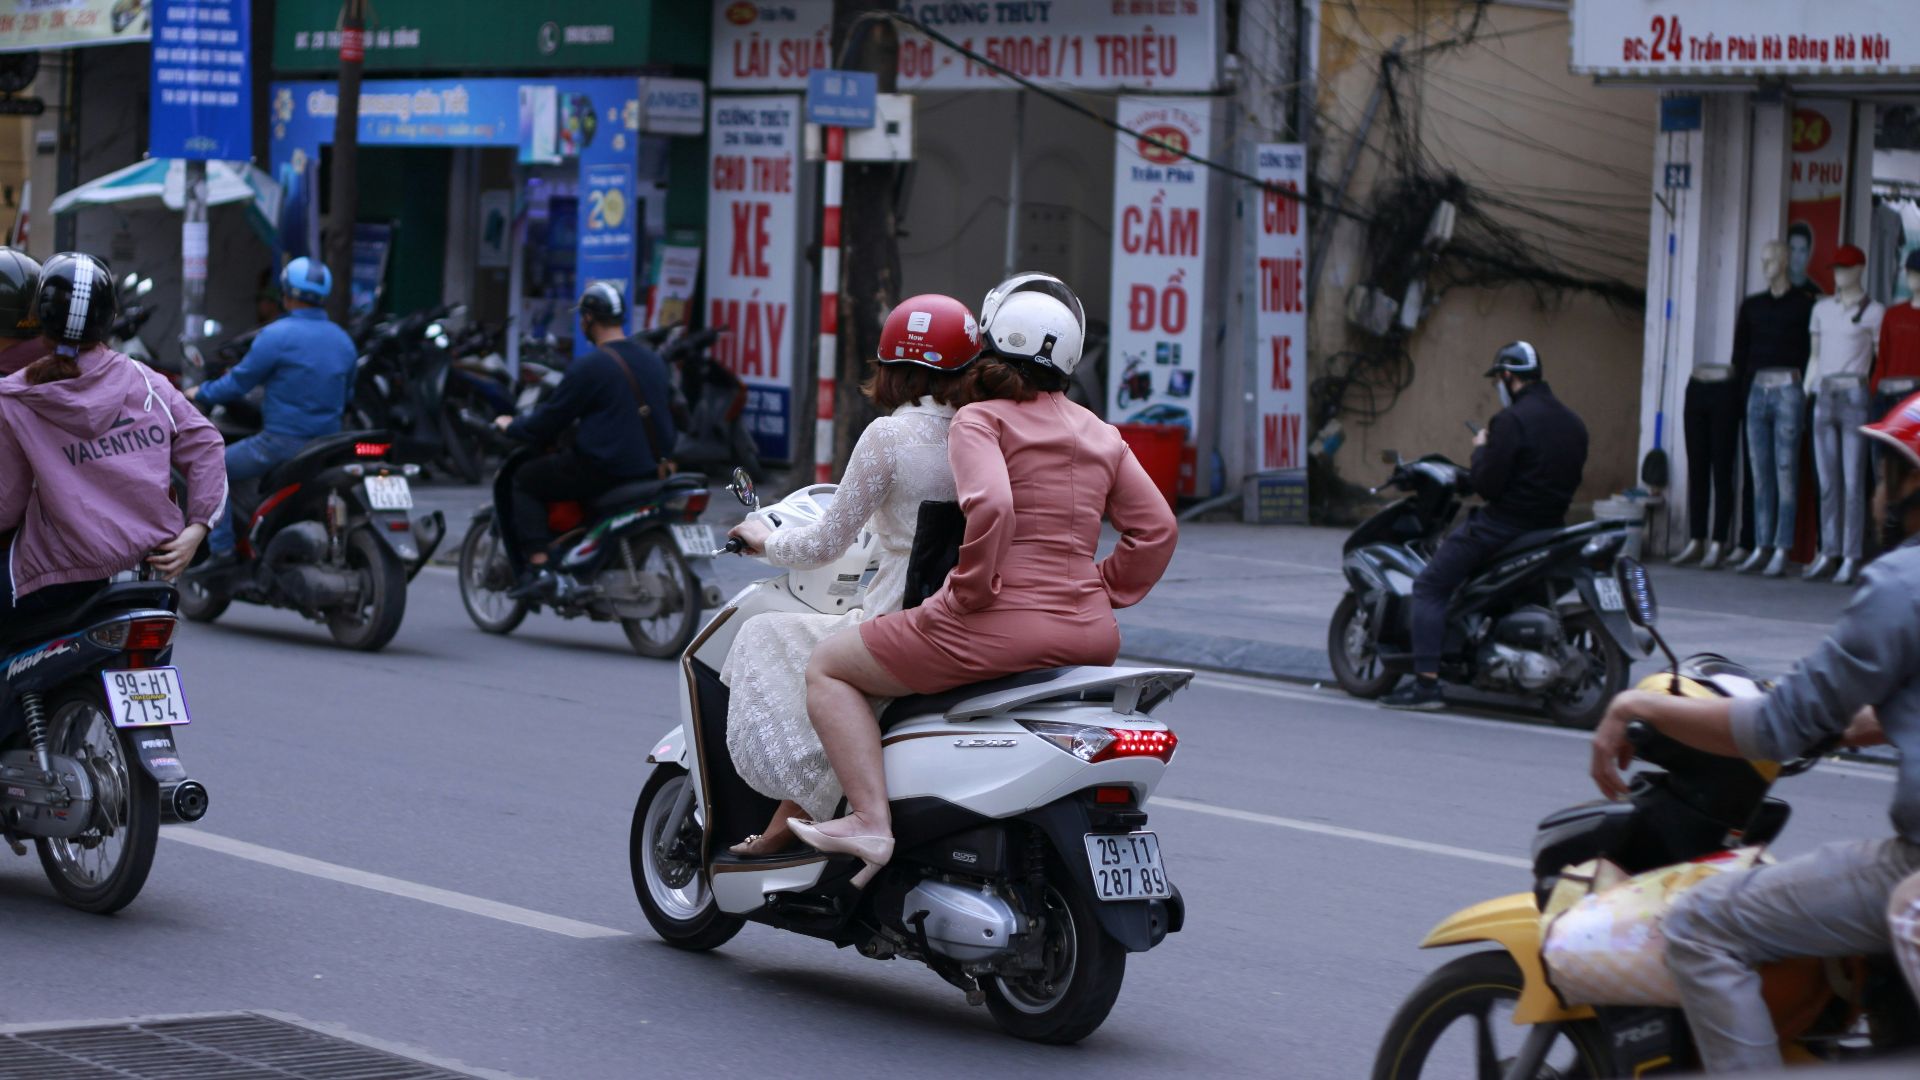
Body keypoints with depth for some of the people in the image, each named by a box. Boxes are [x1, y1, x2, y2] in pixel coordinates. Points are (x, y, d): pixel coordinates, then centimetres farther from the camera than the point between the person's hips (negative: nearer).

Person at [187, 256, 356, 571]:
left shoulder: (278, 335, -12)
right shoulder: (343, 341, 9)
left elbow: (238, 383, -8)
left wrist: (200, 393, 9)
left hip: (282, 441, -7)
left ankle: (221, 549, -6)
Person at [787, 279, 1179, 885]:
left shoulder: (980, 420, -3)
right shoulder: (1100, 435, 16)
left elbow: (990, 506, -21)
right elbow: (1156, 528, 13)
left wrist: (970, 591, -11)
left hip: (998, 625, -7)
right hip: (1089, 637, 7)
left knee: (827, 668, 9)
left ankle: (871, 821, -5)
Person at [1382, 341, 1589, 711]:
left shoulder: (1512, 420, -15)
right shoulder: (1573, 424, 11)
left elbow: (1487, 485, -17)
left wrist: (1481, 450, 2)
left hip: (1505, 524, -9)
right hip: (1552, 524, 9)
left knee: (1429, 586, -2)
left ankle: (1427, 682, -15)